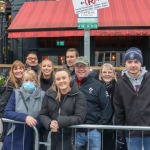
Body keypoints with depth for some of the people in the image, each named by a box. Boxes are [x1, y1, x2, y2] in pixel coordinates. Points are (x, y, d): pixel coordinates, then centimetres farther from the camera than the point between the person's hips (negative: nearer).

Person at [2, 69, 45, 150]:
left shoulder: (42, 95, -1)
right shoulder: (16, 93, 0)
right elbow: (7, 112, -7)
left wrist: (35, 121, -20)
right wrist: (24, 117, -20)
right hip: (15, 138, 0)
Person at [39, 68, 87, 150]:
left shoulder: (78, 95, -7)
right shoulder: (49, 94, 3)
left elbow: (79, 118, -14)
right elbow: (42, 115, 5)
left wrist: (60, 121, -23)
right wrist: (49, 123, -16)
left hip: (68, 138, -3)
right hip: (50, 137, 3)